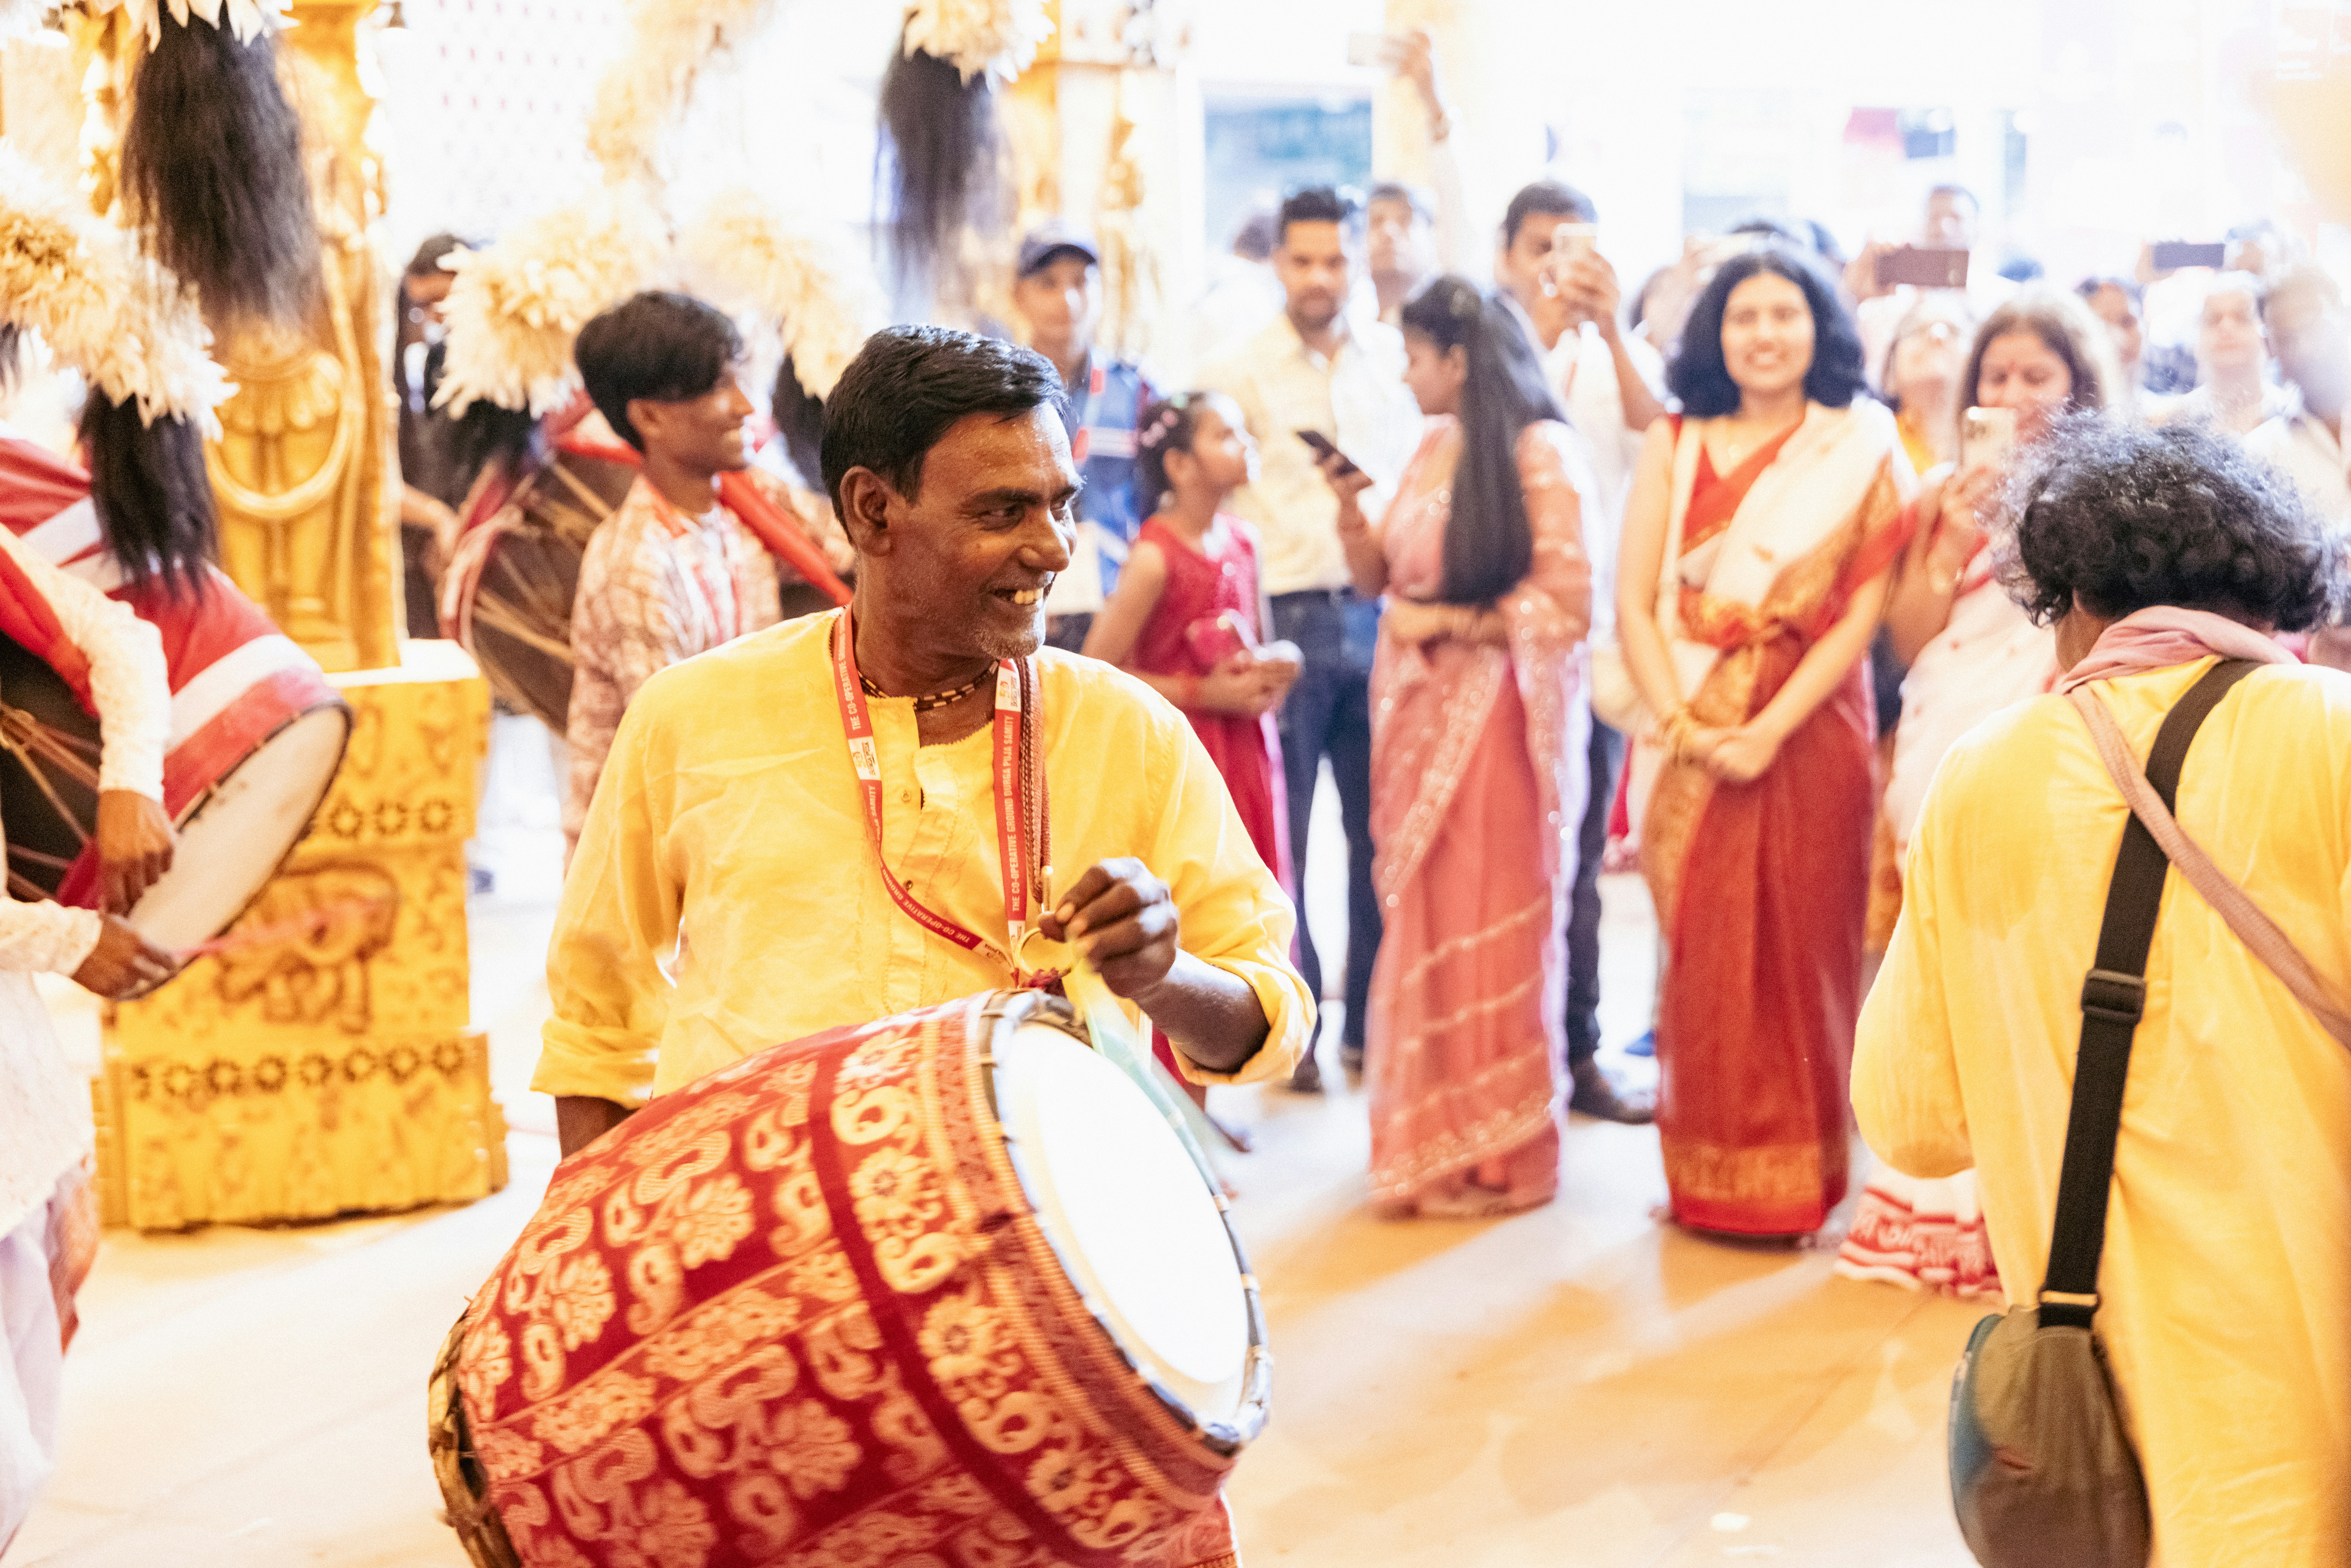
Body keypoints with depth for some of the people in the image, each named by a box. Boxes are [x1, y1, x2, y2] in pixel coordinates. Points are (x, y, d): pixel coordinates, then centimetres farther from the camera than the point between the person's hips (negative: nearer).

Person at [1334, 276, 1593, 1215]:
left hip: (1498, 710, -7)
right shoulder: (1434, 448, 13)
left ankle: (1496, 1155, 12)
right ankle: (1431, 1142, 20)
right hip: (1419, 712, 7)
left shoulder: (1540, 453, -10)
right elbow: (1379, 577, 16)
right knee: (1422, 921, 9)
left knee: (1489, 925, -1)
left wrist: (1446, 620, -11)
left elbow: (1567, 603, -15)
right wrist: (1348, 506, 0)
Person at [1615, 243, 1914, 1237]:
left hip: (1808, 734, -2)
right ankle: (1705, 1178, 14)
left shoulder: (1862, 453, 2)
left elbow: (1859, 616, -6)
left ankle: (1798, 1181, 11)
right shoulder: (1676, 445, 8)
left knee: (1799, 955, 1)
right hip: (1691, 736, 2)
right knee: (1701, 953, 4)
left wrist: (1769, 730, -15)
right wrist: (1681, 724, -12)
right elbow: (1634, 600, 1)